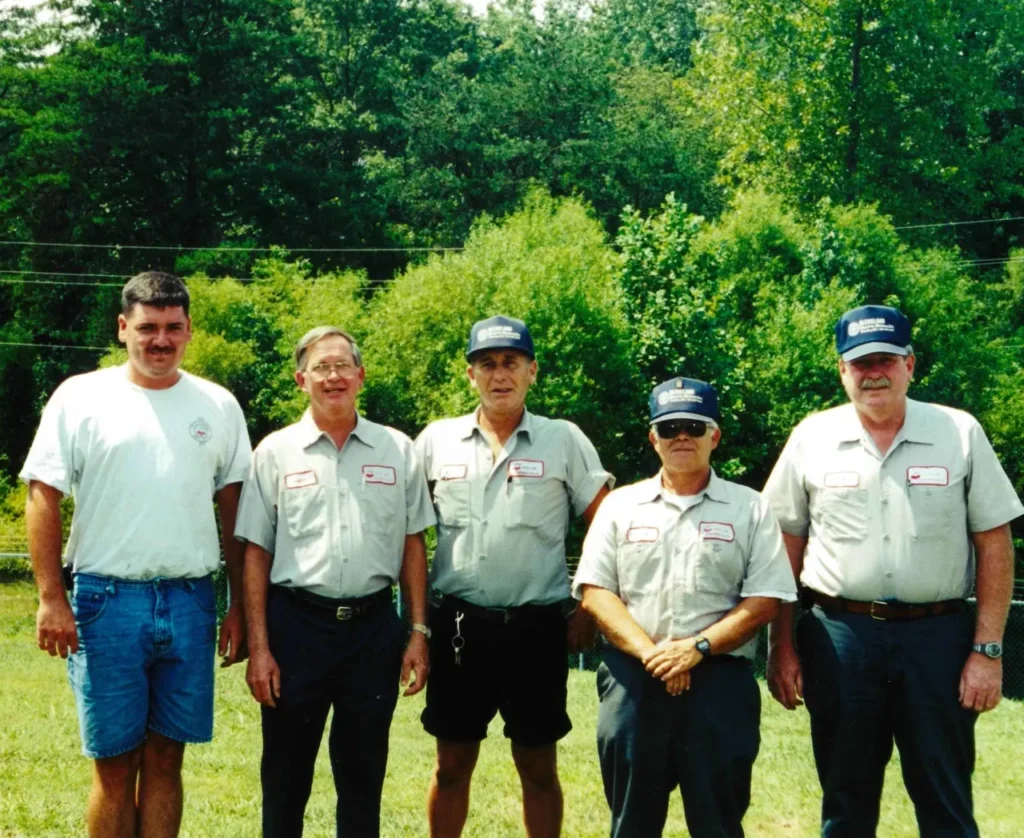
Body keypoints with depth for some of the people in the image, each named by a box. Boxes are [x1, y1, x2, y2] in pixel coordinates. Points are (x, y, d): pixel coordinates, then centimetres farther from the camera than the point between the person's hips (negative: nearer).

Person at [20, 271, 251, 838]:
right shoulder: (80, 398, 1)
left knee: (165, 760, 8)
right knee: (115, 766, 3)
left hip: (190, 602, 2)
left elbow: (235, 511, 11)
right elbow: (43, 498, -1)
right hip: (107, 600, -2)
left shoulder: (218, 406, 9)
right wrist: (51, 599, -10)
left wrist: (241, 605, 6)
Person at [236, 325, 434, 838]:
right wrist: (258, 648, -4)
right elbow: (256, 553, 2)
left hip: (373, 626, 1)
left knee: (363, 776, 10)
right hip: (297, 623, -1)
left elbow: (412, 545, 9)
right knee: (286, 776, 6)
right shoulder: (275, 452, 2)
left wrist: (418, 632, 2)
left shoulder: (397, 450, 6)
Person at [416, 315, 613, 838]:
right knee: (452, 764, 9)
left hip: (536, 627, -1)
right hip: (457, 623, 2)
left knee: (538, 766, 6)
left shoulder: (564, 441, 1)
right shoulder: (436, 440, 5)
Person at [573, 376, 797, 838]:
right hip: (632, 678, 2)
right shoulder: (620, 505, 10)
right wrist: (649, 652, -12)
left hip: (719, 680, -1)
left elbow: (764, 601, -2)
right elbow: (594, 591, 3)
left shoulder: (750, 509, 6)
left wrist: (698, 647, -15)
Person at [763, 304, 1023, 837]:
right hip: (839, 634, 1)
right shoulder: (812, 438, 4)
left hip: (937, 634, -1)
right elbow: (785, 547, 8)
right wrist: (781, 648, 3)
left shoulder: (960, 433, 1)